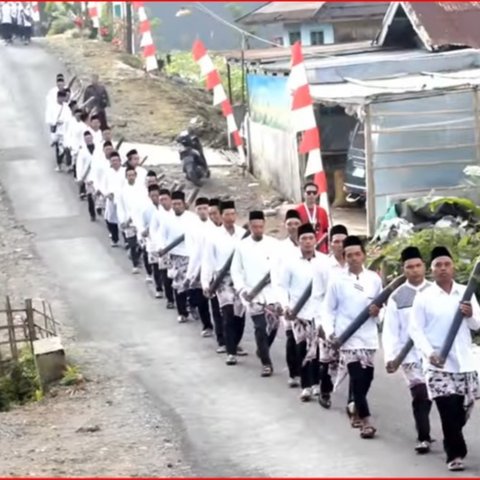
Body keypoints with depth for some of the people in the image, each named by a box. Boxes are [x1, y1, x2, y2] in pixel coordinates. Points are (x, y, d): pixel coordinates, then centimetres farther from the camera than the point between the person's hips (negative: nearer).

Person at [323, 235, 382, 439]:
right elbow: (328, 310, 1)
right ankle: (366, 421, -11)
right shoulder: (337, 281, -3)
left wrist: (378, 310, -9)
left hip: (369, 337, 4)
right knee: (358, 378, -12)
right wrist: (330, 331, -13)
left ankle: (355, 408, 37)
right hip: (347, 337, -3)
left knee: (366, 377, 11)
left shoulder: (374, 279, 4)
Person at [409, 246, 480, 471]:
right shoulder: (424, 297, -2)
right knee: (449, 410, -11)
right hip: (437, 364, -3)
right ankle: (455, 454, 0)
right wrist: (429, 353, -19)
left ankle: (452, 445, 33)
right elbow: (415, 330, -5)